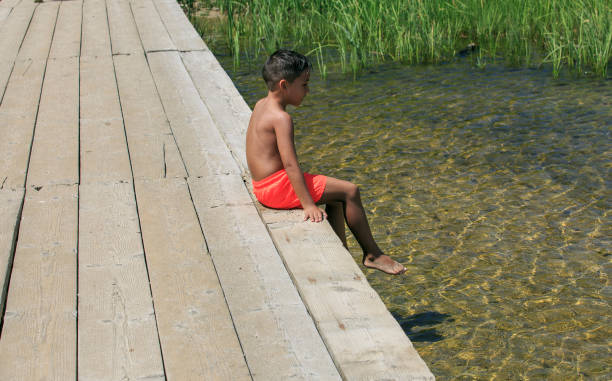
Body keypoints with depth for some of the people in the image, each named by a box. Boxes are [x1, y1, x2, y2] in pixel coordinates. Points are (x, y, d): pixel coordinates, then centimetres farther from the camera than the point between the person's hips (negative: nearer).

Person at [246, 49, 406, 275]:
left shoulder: (261, 105, 10)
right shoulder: (281, 118, -20)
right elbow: (290, 164, -26)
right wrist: (308, 205, -27)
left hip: (263, 186, 10)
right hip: (278, 186, -10)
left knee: (336, 198, 22)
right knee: (350, 191, -6)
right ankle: (373, 255, 4)